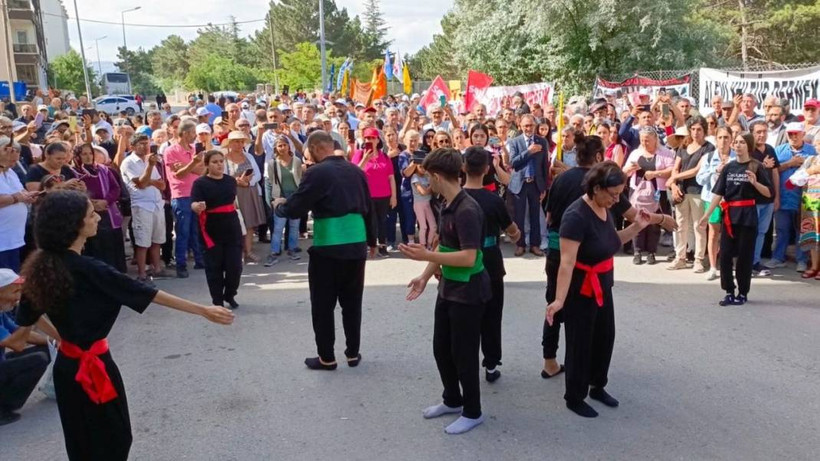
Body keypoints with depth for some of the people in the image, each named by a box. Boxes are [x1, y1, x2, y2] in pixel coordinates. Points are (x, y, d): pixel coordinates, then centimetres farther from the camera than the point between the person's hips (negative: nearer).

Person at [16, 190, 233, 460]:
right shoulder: (89, 271, -24)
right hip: (93, 367, -7)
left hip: (67, 365, 7)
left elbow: (28, 318, 9)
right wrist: (203, 311, -19)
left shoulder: (42, 266, -3)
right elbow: (149, 294, -23)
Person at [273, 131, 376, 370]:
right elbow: (368, 207, 14)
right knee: (352, 302, 15)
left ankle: (327, 357, 15)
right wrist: (372, 240, 26)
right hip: (356, 245, 6)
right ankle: (353, 353, 23)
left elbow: (294, 210, -10)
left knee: (323, 304, 8)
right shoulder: (355, 170, 8)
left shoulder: (317, 172, -10)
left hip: (328, 248, -6)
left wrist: (278, 205, 13)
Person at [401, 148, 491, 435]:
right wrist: (425, 277, 11)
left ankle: (472, 412, 23)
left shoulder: (467, 210, -24)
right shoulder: (447, 206, 5)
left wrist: (425, 256, -28)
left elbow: (468, 257, -29)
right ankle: (452, 400, 37)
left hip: (468, 292, -9)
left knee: (463, 353, 4)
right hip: (448, 289, 9)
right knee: (441, 348, 18)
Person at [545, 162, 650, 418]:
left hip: (603, 285, 9)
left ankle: (598, 387, 40)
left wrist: (636, 227, 0)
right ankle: (574, 398, 23)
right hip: (581, 289, -9)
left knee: (605, 337, 20)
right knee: (580, 343, 4)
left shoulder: (604, 209, 0)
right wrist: (559, 299, -37)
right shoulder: (577, 215, -26)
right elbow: (566, 262, -31)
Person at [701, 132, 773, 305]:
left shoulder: (756, 167, -3)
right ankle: (729, 292, 11)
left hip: (748, 215, -3)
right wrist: (707, 214, -1)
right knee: (725, 254, 1)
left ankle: (743, 293, 14)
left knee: (745, 255, 3)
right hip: (729, 214, 4)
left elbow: (769, 193, -5)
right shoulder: (728, 167, 7)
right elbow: (718, 193, 5)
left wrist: (755, 183, -22)